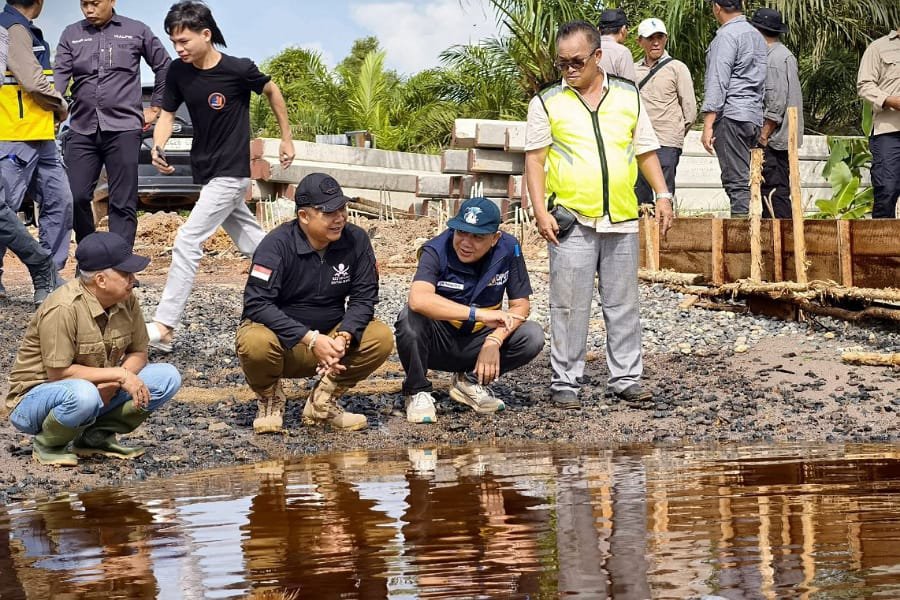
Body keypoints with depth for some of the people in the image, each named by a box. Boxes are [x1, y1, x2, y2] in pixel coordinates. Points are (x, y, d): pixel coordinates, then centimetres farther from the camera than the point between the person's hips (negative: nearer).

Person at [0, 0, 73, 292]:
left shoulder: (25, 30, 18)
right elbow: (32, 81, -18)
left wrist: (55, 108, 7)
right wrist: (61, 106, -3)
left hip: (41, 137, 10)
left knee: (59, 201, 9)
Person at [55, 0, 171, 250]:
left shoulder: (137, 31, 6)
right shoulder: (71, 34, 10)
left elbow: (165, 67, 14)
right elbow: (60, 74, -2)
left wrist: (155, 107, 10)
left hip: (123, 128, -2)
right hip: (82, 129, 2)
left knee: (123, 202, -2)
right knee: (75, 197, -3)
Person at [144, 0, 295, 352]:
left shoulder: (239, 70, -17)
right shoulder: (178, 72, -2)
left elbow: (271, 91, 2)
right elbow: (167, 115, 3)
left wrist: (287, 138, 11)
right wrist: (158, 149, -18)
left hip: (231, 173, -7)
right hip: (205, 172, 7)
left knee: (188, 242, -15)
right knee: (254, 244, 16)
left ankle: (163, 328, -17)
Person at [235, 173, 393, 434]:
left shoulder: (356, 240, -6)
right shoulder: (278, 244, -18)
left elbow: (364, 297, -4)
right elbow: (256, 304, -24)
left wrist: (344, 337, -24)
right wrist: (310, 339, -31)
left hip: (330, 337, 4)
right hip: (280, 338, -4)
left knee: (381, 338, -20)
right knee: (256, 343, -37)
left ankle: (322, 402, 0)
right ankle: (269, 400, -1)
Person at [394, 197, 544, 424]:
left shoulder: (508, 248, -11)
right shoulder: (437, 251, -22)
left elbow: (521, 305, -7)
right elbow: (418, 299, -41)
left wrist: (494, 341, -25)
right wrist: (480, 314, -47)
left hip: (477, 342, 4)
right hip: (437, 344, -3)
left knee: (532, 337, -20)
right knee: (411, 317, -34)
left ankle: (470, 381, 3)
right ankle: (417, 392, -9)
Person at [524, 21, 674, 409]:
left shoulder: (628, 96, 10)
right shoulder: (547, 103, 2)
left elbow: (646, 151, 15)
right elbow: (535, 159, -1)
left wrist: (662, 195, 5)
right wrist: (540, 210, -10)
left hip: (622, 219, 3)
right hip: (571, 221, -3)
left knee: (623, 305, 8)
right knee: (569, 307, -1)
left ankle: (625, 378, 16)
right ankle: (565, 382, 6)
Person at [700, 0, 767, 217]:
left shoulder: (726, 36, -7)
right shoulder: (756, 35, 19)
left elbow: (718, 82, -13)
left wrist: (708, 124, -15)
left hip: (730, 116, -8)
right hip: (754, 116, 8)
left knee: (736, 181, -11)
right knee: (743, 180, 8)